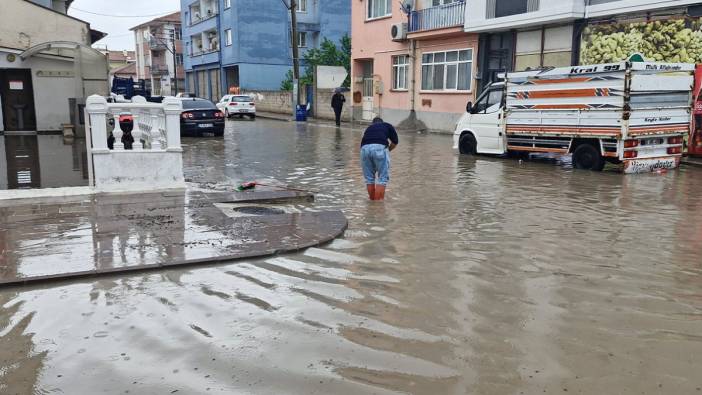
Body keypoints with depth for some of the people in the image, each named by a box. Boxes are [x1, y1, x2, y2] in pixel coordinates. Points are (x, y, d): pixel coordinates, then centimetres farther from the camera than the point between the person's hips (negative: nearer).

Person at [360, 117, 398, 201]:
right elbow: (395, 142, 21)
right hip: (380, 147, -3)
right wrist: (388, 150, 39)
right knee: (382, 178, 5)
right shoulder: (387, 125, 28)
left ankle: (372, 201, 25)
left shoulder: (369, 128, 37)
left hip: (365, 148, 4)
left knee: (369, 178, 18)